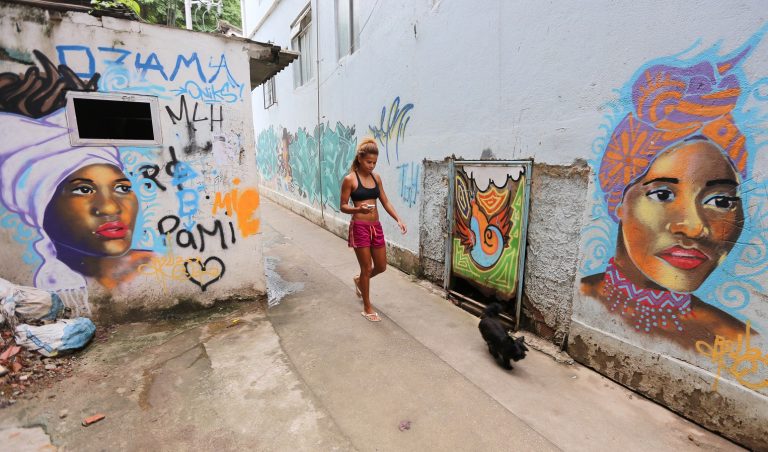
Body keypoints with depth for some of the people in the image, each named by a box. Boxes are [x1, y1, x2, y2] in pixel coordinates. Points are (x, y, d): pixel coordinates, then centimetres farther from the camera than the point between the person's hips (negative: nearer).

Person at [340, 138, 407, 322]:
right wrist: (358, 209, -26)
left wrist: (398, 220, -3)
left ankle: (359, 280, 45)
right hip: (359, 228, -6)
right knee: (367, 268, 2)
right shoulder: (350, 179, -8)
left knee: (381, 267, 13)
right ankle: (367, 308, 20)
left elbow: (385, 202, 10)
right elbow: (343, 206, -6)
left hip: (376, 227, 6)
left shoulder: (376, 178, 8)